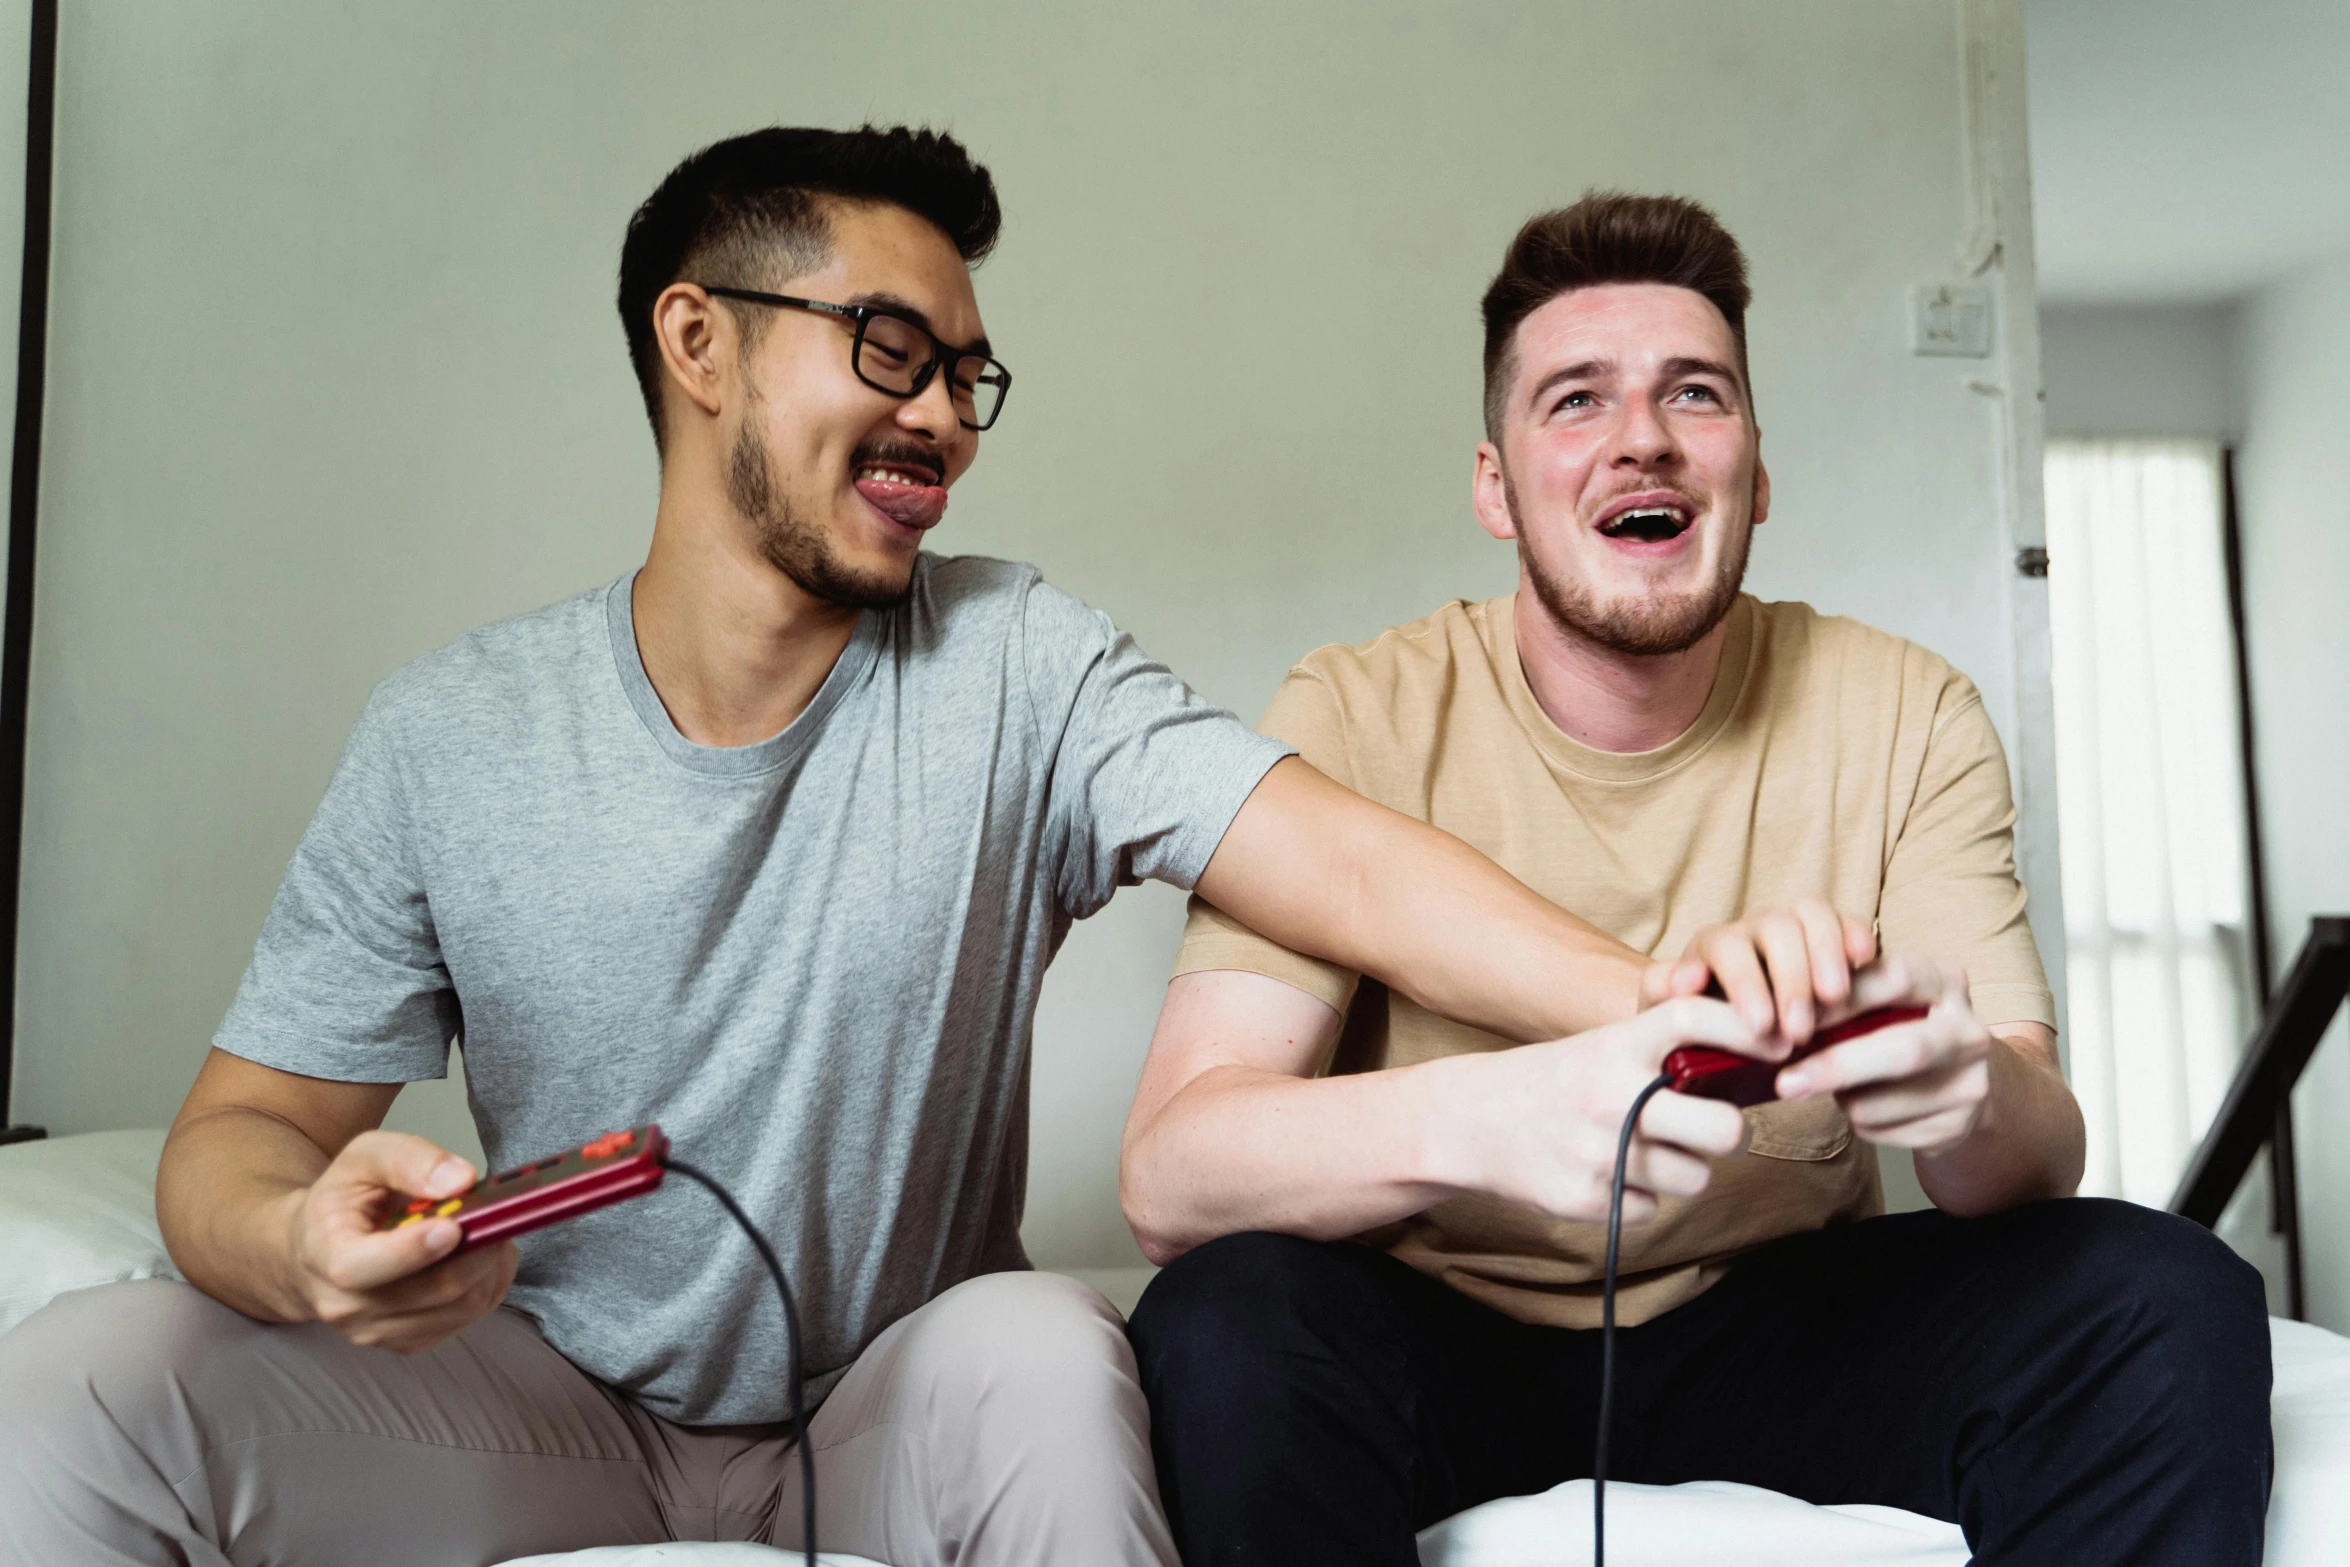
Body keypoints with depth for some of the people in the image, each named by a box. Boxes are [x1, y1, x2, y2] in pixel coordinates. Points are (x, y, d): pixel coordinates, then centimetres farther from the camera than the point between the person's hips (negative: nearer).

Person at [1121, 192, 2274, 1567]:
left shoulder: (1906, 719, -6)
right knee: (1230, 1318, -33)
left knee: (2169, 1302, -20)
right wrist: (1475, 1118, -45)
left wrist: (1964, 1092, -36)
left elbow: (2041, 1160, -10)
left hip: (1775, 1329, 3)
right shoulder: (1358, 721, -14)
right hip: (1440, 1337, -2)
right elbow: (1167, 1177, -24)